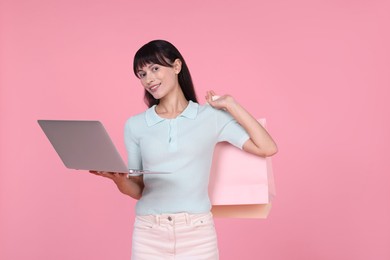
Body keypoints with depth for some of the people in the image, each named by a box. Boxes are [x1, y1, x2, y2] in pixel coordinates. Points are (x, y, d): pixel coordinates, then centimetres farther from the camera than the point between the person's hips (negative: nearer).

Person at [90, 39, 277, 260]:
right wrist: (119, 178, -13)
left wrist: (230, 104, -2)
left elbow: (267, 148, -4)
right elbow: (137, 190, 9)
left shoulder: (211, 117, 2)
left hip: (197, 234, -1)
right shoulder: (135, 125, 6)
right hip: (149, 235, 1)